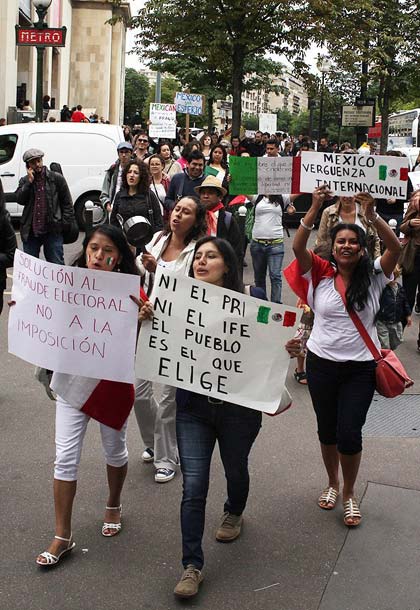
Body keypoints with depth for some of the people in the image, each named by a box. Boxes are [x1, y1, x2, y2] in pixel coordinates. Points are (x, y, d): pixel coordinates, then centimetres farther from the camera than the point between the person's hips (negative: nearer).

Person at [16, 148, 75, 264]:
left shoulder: (56, 178, 0)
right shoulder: (24, 181, 9)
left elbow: (67, 203, 2)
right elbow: (20, 200, -5)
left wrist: (65, 223, -5)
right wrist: (29, 181, -10)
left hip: (52, 231, -3)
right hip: (30, 232, 3)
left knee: (56, 265, 2)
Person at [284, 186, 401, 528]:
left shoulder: (373, 277, -3)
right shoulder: (321, 275, -3)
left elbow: (395, 247, -18)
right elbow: (298, 247, -17)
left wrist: (371, 214, -29)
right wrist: (315, 208, -26)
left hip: (360, 368, -1)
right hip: (321, 364, 1)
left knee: (349, 433, -3)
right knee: (327, 430, 16)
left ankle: (349, 492, 21)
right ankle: (332, 483, 40)